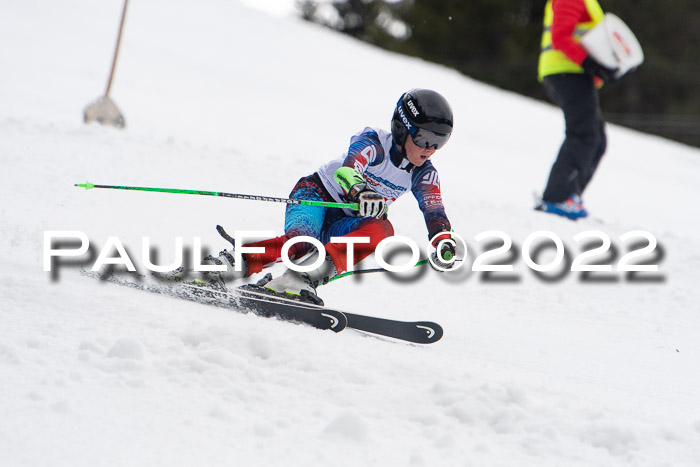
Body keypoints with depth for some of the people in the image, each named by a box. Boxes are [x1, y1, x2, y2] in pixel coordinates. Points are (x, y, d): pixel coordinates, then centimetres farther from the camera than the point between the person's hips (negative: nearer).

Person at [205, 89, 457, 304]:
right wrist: (360, 192, -62)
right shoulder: (373, 143, -19)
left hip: (343, 224, 5)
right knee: (301, 242, -38)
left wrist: (444, 241, -35)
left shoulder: (423, 174, -2)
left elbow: (435, 212, -12)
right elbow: (347, 169, -38)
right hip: (316, 195, -5)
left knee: (381, 230, -31)